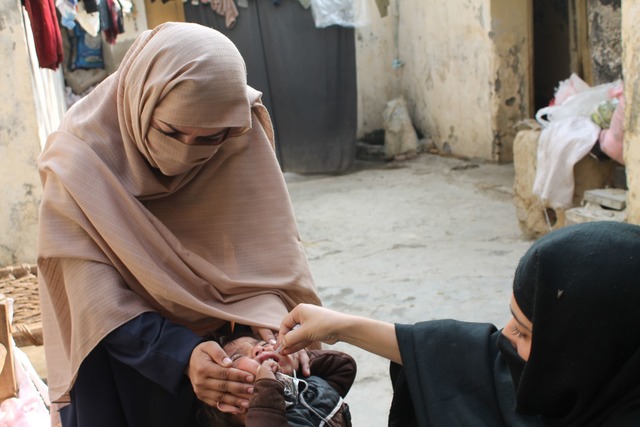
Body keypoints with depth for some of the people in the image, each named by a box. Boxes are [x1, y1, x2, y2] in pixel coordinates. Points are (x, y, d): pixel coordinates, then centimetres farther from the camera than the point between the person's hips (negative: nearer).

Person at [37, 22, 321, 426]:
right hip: (119, 348, -2)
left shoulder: (242, 135, -19)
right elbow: (98, 300, -25)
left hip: (216, 329, 2)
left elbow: (269, 238, -13)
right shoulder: (79, 162, -26)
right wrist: (180, 355, -37)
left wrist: (269, 310, -31)